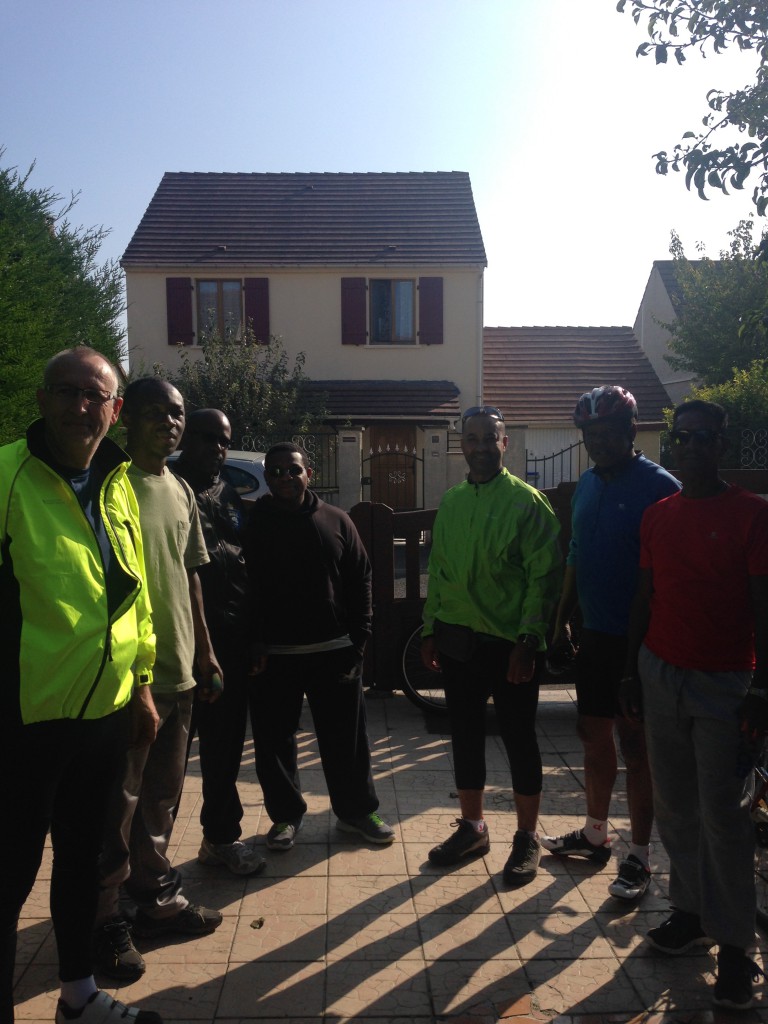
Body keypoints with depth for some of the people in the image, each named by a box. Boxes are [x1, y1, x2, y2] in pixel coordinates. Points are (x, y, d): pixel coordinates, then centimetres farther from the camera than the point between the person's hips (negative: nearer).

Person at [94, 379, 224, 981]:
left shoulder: (181, 493, 12)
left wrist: (206, 654, 17)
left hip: (179, 673, 7)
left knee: (162, 799, 18)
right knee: (117, 807, 4)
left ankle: (157, 898, 33)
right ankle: (105, 922, 20)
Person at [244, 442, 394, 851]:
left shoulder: (336, 521, 5)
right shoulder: (253, 523, 1)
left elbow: (360, 579, 6)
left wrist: (358, 637, -1)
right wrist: (252, 644, -9)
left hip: (335, 651, 1)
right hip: (273, 655, -1)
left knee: (347, 738, 10)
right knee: (275, 740, 9)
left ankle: (356, 810, 28)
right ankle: (285, 814, 28)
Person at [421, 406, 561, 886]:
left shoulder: (527, 501, -9)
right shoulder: (450, 502, 9)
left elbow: (544, 575, -12)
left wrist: (529, 640, -17)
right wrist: (430, 630, 10)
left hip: (509, 644, -5)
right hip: (458, 642, 5)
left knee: (520, 741, 7)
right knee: (466, 736, 15)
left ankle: (527, 838, 25)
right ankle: (473, 828, 32)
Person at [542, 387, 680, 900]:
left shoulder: (659, 487, -14)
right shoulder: (588, 484, 8)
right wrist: (562, 622, 14)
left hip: (636, 641, -7)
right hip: (595, 635, 7)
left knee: (636, 748, 4)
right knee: (595, 737, 17)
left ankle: (640, 857, 19)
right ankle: (595, 834, 34)